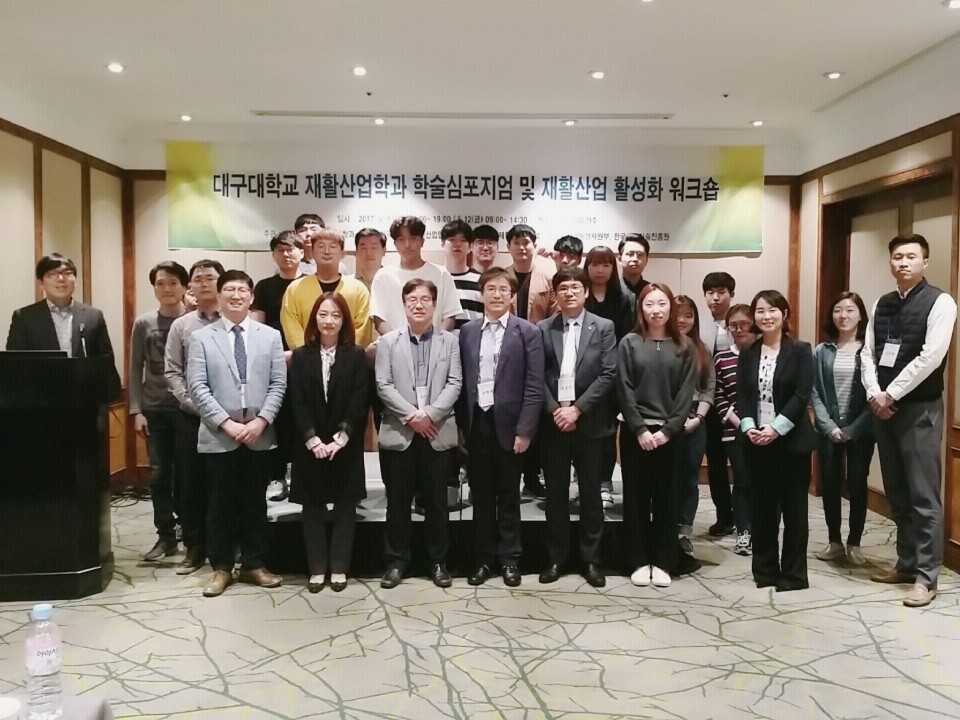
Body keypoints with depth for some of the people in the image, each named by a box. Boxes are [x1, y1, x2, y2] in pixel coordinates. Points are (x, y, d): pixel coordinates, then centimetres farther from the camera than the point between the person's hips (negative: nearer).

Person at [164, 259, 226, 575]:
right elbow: (172, 372, 3)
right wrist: (192, 403, -8)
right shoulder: (181, 325, 6)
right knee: (190, 483, 9)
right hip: (190, 416, 3)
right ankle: (194, 548, 21)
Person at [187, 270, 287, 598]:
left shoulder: (270, 336, 7)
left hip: (260, 435, 2)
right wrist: (226, 424, -14)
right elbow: (197, 387, -6)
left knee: (255, 503, 10)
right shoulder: (202, 337, 1)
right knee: (221, 504, 7)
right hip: (218, 436, -1)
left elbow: (279, 384, 2)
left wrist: (261, 420, -11)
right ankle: (221, 568, 21)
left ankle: (254, 565, 23)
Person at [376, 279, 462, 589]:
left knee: (436, 500, 7)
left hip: (438, 433, 0)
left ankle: (438, 561, 19)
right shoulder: (388, 341, 6)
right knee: (398, 501, 6)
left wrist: (430, 414, -14)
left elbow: (454, 384, -1)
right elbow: (383, 386, -2)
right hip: (399, 433, 0)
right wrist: (411, 416, -13)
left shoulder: (449, 340, 7)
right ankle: (396, 561, 19)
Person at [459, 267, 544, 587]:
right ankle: (484, 558, 23)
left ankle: (510, 559, 21)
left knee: (508, 496, 8)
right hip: (476, 424, 3)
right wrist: (461, 426, 1)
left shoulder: (527, 332, -2)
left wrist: (525, 430, -12)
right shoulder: (467, 331, 7)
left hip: (508, 425, -3)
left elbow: (534, 386, -6)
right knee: (481, 496, 11)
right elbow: (461, 381, 6)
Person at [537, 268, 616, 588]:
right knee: (555, 493, 8)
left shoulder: (604, 328, 1)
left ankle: (591, 559, 18)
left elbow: (608, 375, -6)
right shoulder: (543, 329, 5)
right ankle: (556, 557, 20)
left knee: (590, 493, 7)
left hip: (589, 423, -1)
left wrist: (577, 408, -13)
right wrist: (554, 409, -11)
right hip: (553, 422, 1)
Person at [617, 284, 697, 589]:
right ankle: (639, 561, 14)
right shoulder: (629, 343, 1)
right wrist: (641, 429, -12)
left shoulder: (684, 347, 4)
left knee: (666, 497, 6)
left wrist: (667, 430, -11)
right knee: (636, 496, 5)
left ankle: (662, 562, 16)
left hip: (670, 433, 1)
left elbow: (686, 393, -1)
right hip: (636, 432, 0)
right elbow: (625, 391, -4)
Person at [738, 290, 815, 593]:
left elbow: (802, 395, -10)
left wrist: (776, 428, -19)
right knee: (762, 506, 9)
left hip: (791, 440, -3)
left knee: (793, 506, 4)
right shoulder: (748, 354, 9)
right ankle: (765, 569, 20)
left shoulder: (800, 350, -2)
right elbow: (743, 396, 4)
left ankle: (793, 573, 14)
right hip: (756, 441, 3)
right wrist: (748, 426, -13)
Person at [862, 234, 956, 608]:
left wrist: (891, 394, -14)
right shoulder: (882, 305, 12)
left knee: (923, 496, -2)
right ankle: (906, 563, 25)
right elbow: (868, 353, 8)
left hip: (919, 409, -6)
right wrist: (874, 394, -7)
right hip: (883, 408, 6)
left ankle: (926, 576, 6)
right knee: (896, 493, 13)